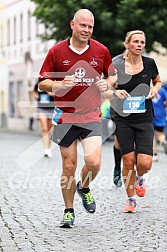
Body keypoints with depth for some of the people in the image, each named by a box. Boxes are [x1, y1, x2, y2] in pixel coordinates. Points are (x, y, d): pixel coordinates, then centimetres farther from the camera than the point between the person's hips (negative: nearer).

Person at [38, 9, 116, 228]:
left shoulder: (101, 51, 3)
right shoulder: (56, 51, -2)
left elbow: (112, 75, 17)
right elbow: (42, 83, 2)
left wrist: (107, 83, -5)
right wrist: (60, 85, -17)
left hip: (91, 115, 1)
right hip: (65, 116, 0)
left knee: (93, 162, -15)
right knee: (69, 166, 3)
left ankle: (84, 188, 20)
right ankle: (69, 212, 20)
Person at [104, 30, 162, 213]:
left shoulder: (149, 63, -1)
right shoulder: (117, 65, -7)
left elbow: (158, 81, 19)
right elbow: (104, 92, 1)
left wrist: (155, 89, -2)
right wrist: (115, 93, -20)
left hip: (144, 120, 1)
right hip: (123, 119, -1)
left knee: (145, 163, -11)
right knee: (128, 161, 0)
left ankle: (139, 178, 26)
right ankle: (130, 199, 19)